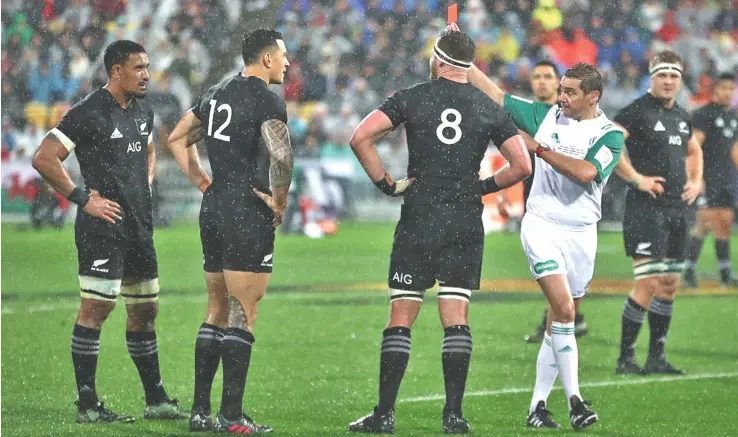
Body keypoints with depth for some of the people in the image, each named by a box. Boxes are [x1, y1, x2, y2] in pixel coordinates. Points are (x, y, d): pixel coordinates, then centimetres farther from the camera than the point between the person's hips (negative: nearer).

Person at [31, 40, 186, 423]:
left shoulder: (142, 111, 14)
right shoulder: (88, 113, -12)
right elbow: (44, 158, -15)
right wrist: (82, 198, -15)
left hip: (139, 226, 9)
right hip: (103, 225, -9)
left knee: (145, 310, 12)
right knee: (96, 307, -10)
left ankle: (156, 400, 20)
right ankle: (87, 406, -7)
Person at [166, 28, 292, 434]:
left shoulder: (216, 93, 14)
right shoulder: (266, 99, -12)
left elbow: (177, 138, 23)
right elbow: (280, 155, -26)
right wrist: (280, 201, -11)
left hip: (212, 210, 8)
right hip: (248, 214, -8)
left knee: (216, 311, 14)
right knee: (242, 313, -5)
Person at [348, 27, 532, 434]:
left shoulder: (411, 98, -1)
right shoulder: (489, 108, 4)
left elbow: (360, 138, -10)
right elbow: (521, 165, 3)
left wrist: (385, 183, -1)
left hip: (418, 221, -2)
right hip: (467, 225, 2)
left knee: (401, 316, 1)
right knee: (456, 317, 5)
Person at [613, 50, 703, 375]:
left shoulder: (682, 116, 16)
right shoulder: (638, 110, -9)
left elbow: (693, 150, 34)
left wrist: (696, 181, 17)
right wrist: (636, 178, -20)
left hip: (677, 208, 8)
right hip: (646, 206, -8)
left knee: (669, 285, 10)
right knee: (648, 284, -12)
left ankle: (656, 357, 17)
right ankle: (625, 358, -5)